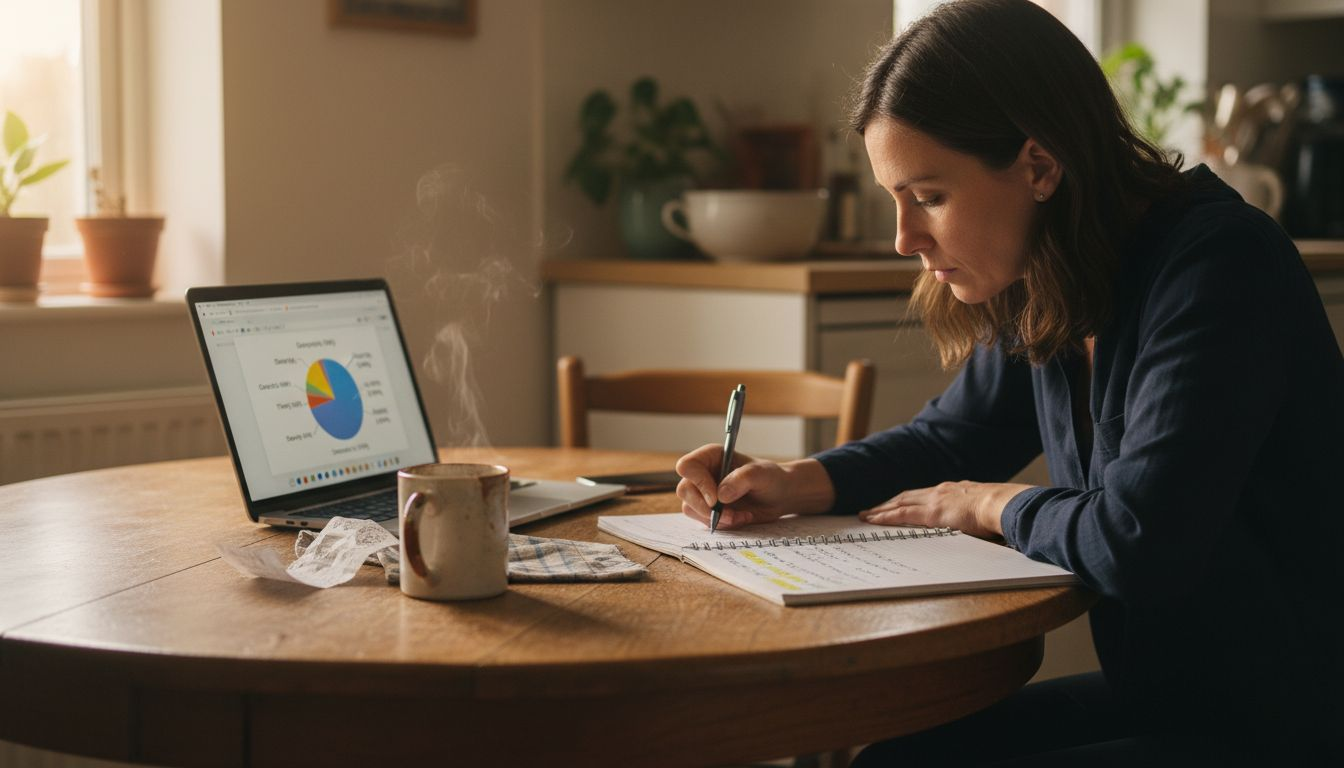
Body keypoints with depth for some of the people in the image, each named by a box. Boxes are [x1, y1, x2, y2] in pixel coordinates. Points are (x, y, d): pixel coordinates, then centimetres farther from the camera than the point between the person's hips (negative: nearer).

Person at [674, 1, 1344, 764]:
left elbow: (1138, 544, -30)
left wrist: (997, 505, -9)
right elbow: (955, 437, 19)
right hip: (1160, 696, 8)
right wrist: (796, 482, 1)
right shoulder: (1043, 294, 3)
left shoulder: (1218, 267, -23)